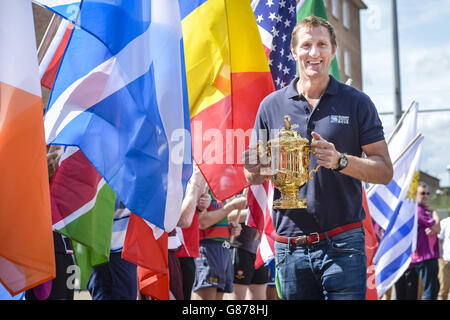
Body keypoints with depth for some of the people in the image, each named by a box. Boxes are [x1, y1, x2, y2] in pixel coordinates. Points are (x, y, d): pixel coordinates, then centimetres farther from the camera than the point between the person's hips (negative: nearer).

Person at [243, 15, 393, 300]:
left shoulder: (357, 103, 3)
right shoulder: (271, 106, 8)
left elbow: (385, 171, 1)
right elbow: (253, 177, 13)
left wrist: (340, 161, -17)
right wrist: (254, 169, -11)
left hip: (343, 244, -2)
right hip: (290, 247, 2)